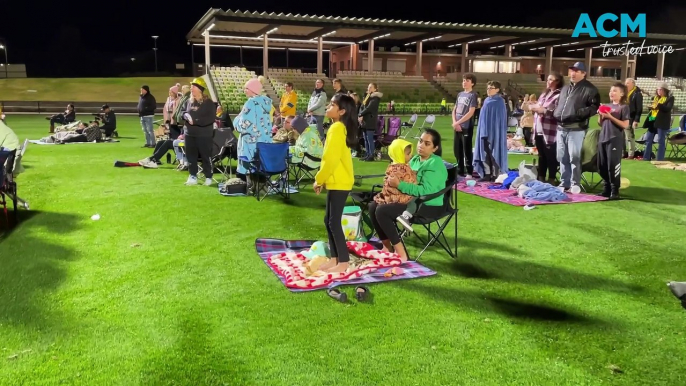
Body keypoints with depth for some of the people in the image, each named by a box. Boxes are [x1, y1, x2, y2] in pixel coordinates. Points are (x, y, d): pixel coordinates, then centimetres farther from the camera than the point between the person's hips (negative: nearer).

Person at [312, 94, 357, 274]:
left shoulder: (336, 128, -17)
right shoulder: (341, 128, 14)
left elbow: (331, 159, -21)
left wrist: (319, 179, -10)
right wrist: (322, 179, 17)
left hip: (339, 183, -10)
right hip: (337, 181, 10)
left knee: (334, 222, -5)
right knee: (329, 220, 14)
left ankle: (343, 262, 3)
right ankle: (334, 258, 21)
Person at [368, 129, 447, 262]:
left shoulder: (435, 164, -16)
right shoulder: (415, 159, 11)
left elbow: (425, 191, -26)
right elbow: (406, 179, 19)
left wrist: (399, 184, -27)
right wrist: (392, 180, -4)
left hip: (428, 206, -9)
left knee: (382, 211, -23)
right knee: (373, 206, -2)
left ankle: (401, 253, -16)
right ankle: (387, 246, 5)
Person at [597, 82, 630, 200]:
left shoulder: (624, 107, -3)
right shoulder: (606, 106, 15)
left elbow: (625, 125, -12)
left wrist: (610, 117, -16)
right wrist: (600, 115, -1)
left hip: (615, 140, -7)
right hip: (603, 138, 7)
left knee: (613, 166, -6)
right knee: (602, 166, 9)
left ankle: (615, 191, 2)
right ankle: (607, 188, 22)